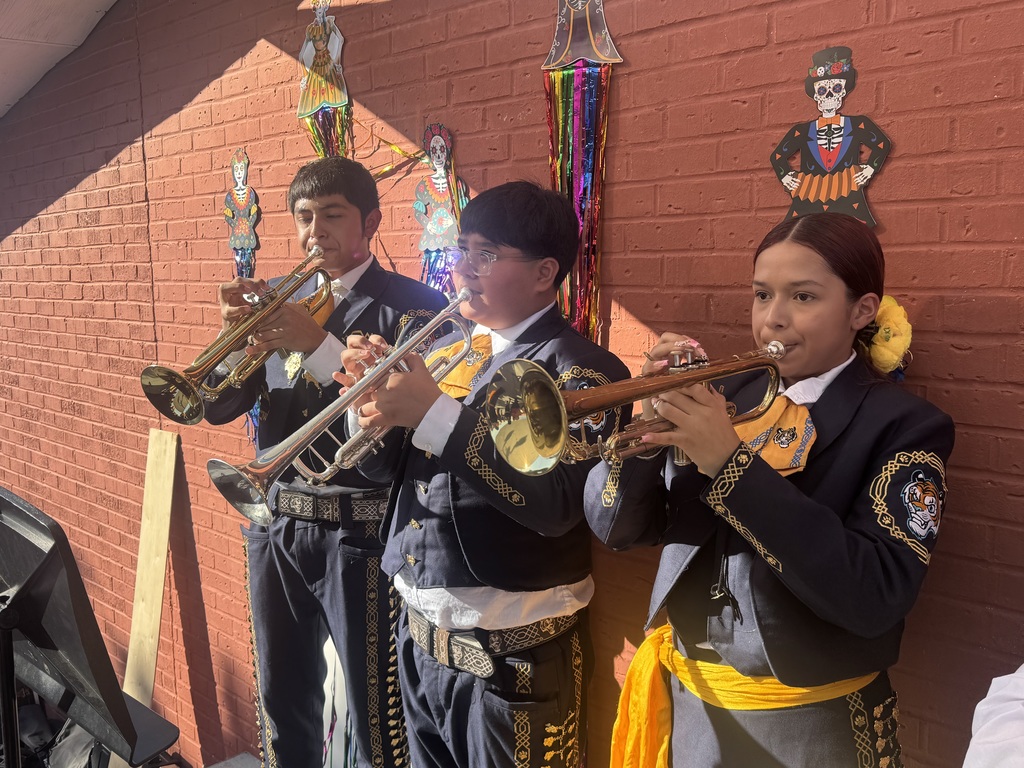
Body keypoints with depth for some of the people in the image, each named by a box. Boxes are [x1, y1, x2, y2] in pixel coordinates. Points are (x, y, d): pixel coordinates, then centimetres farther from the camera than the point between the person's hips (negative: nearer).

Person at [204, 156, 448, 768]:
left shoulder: (411, 306, -7)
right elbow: (219, 407, 6)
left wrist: (318, 344, -26)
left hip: (359, 532, -5)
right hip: (277, 527, 6)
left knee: (375, 716, 5)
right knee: (283, 701, 21)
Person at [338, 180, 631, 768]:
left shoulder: (579, 369, -14)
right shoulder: (447, 352, 7)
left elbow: (555, 504, -28)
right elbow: (385, 466, 9)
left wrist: (434, 414, -29)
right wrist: (375, 398, -11)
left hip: (512, 657, -6)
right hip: (419, 636, 7)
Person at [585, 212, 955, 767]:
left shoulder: (906, 426, -11)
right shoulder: (725, 397, -1)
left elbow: (876, 596, -25)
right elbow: (616, 528, -3)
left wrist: (731, 461, -28)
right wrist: (653, 422, -21)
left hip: (807, 723, -3)